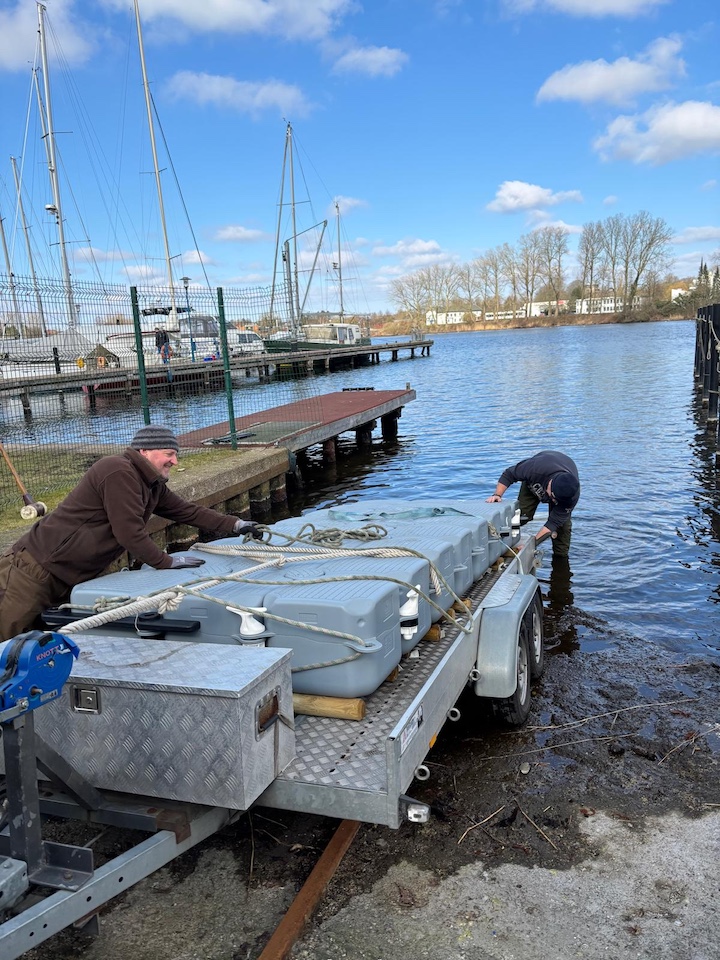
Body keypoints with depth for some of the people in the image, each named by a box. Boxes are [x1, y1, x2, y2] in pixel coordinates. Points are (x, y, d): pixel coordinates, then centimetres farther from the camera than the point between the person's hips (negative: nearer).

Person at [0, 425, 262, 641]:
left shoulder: (153, 485, 11)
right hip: (34, 570, -10)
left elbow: (186, 511, 17)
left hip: (68, 580, 10)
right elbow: (129, 532, -23)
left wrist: (235, 525, 13)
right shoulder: (119, 472, -20)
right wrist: (167, 562, -14)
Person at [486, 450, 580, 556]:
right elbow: (508, 474, -27)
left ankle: (561, 556, 3)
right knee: (522, 514, -18)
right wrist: (497, 494, -39)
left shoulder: (572, 497, -39)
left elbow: (554, 522, -35)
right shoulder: (536, 468, -45)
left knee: (562, 523, -14)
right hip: (533, 483, 0)